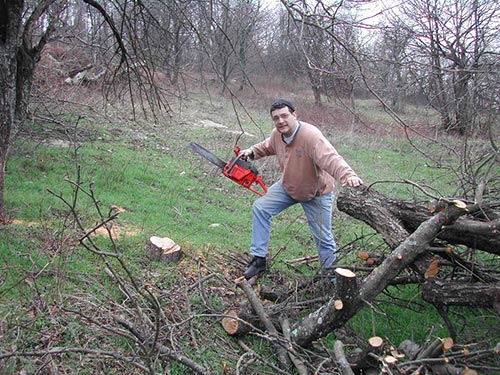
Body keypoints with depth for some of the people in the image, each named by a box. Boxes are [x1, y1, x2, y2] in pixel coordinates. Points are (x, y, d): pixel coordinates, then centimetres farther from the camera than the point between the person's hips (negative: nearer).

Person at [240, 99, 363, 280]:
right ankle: (259, 259, 7)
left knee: (323, 238, 2)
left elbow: (330, 158, -51)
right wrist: (252, 152, -3)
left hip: (316, 193, -6)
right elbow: (267, 147, 14)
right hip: (288, 187, 6)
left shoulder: (311, 135, -35)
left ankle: (329, 272, 28)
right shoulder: (277, 134, -12)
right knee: (260, 207, -3)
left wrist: (348, 175, -69)